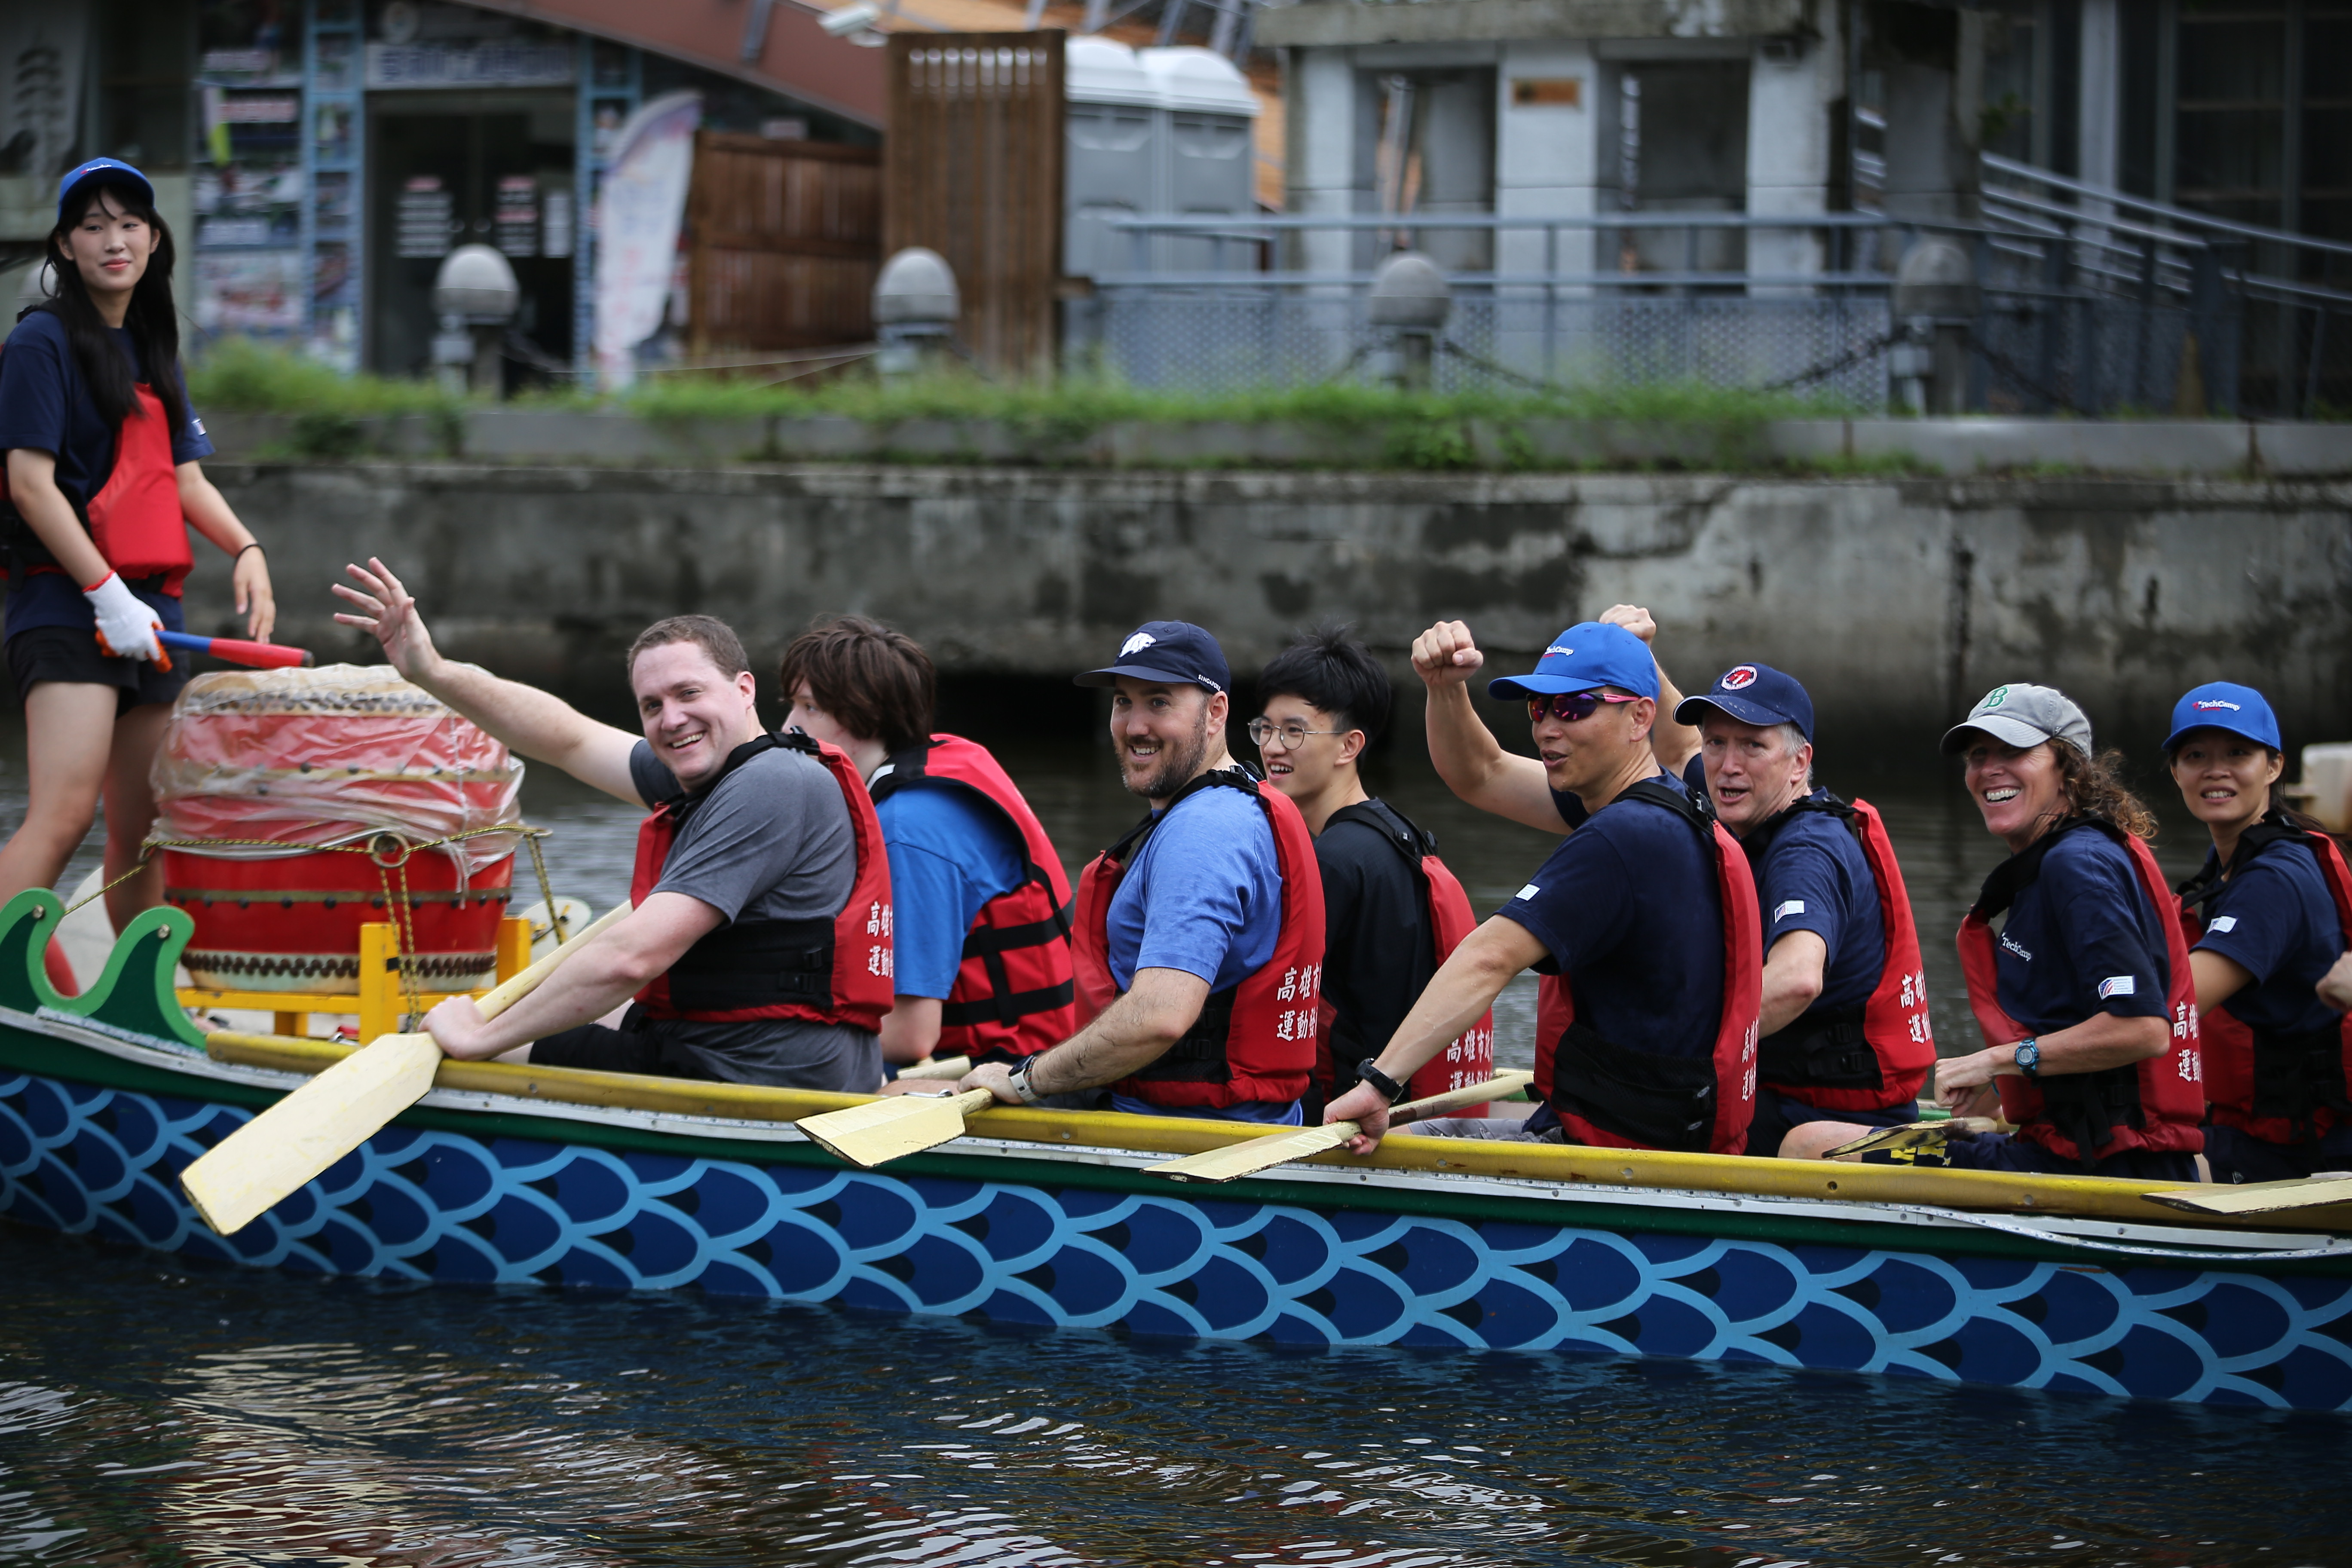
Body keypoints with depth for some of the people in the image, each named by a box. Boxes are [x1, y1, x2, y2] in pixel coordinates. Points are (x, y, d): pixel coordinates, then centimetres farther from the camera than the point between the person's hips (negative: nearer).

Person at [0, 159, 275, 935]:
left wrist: (244, 548, 2)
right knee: (63, 818, -21)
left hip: (150, 609, 8)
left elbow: (184, 474, 21)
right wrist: (106, 593, -16)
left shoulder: (152, 349, 19)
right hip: (69, 608, -8)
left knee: (143, 833, 10)